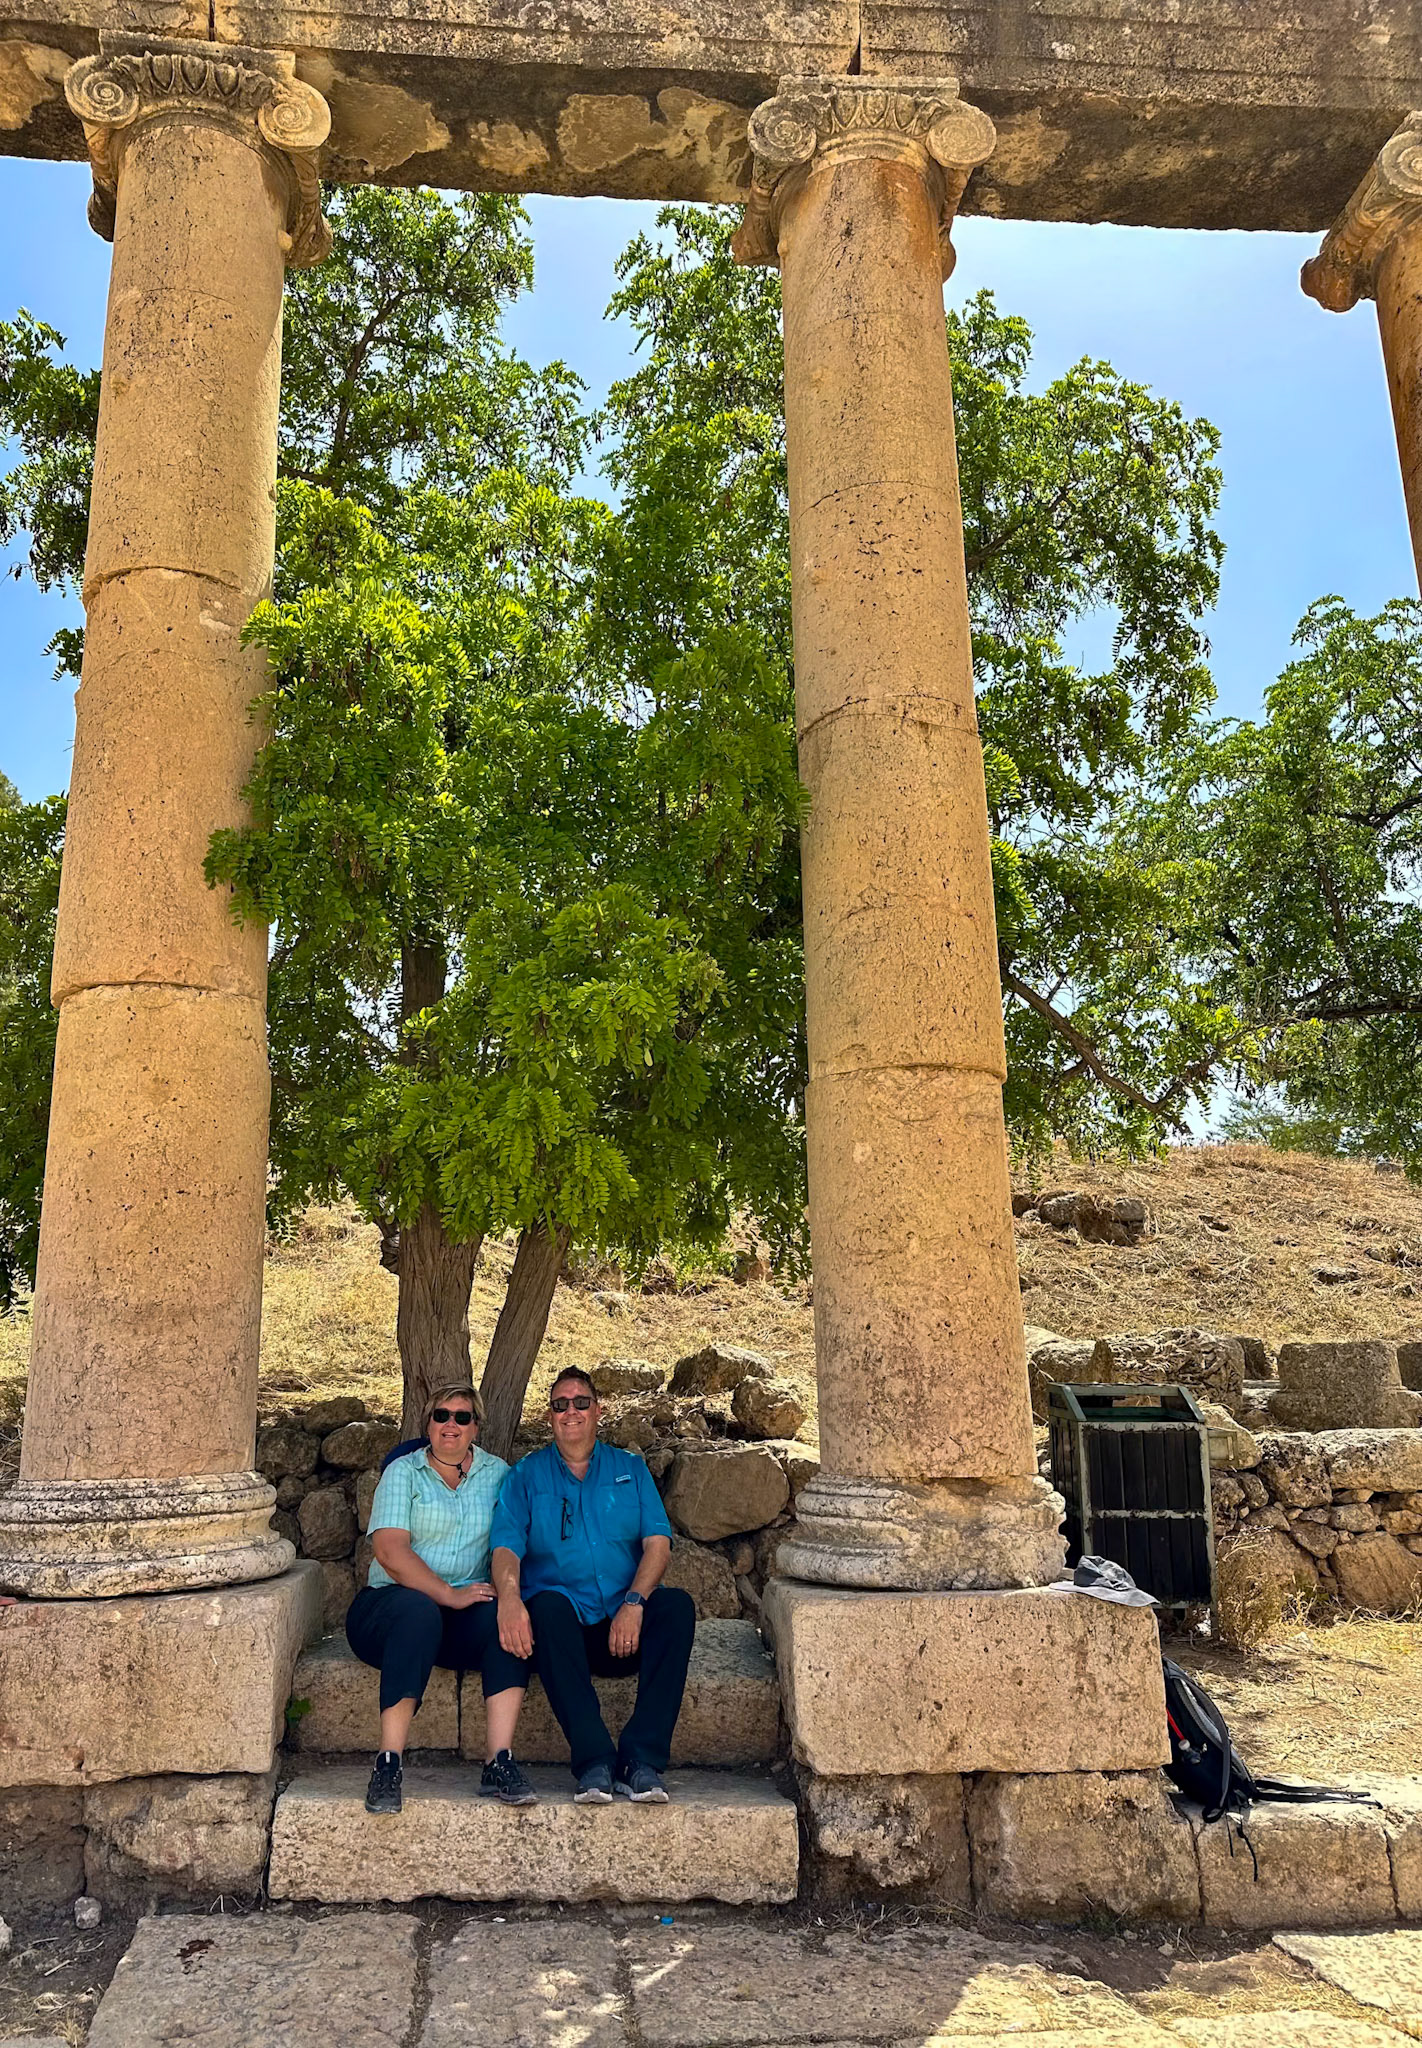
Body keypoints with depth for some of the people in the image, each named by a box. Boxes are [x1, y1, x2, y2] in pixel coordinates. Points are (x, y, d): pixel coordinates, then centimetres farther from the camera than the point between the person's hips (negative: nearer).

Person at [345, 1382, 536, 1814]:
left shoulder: (496, 1474, 14)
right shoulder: (403, 1472, 5)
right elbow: (390, 1552, -10)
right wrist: (450, 1595, -20)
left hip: (461, 1617, 2)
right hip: (391, 1601, -2)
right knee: (419, 1612, -36)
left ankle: (499, 1762, -32)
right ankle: (389, 1764, -35)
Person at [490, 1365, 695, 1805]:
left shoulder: (630, 1470, 17)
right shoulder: (526, 1476, 15)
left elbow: (657, 1541, 4)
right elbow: (506, 1547, -1)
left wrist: (634, 1602, -15)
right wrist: (509, 1597, -24)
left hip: (626, 1626, 1)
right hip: (566, 1626, -1)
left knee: (677, 1604, -29)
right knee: (548, 1603, -34)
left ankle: (642, 1760, -31)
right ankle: (595, 1761, -36)